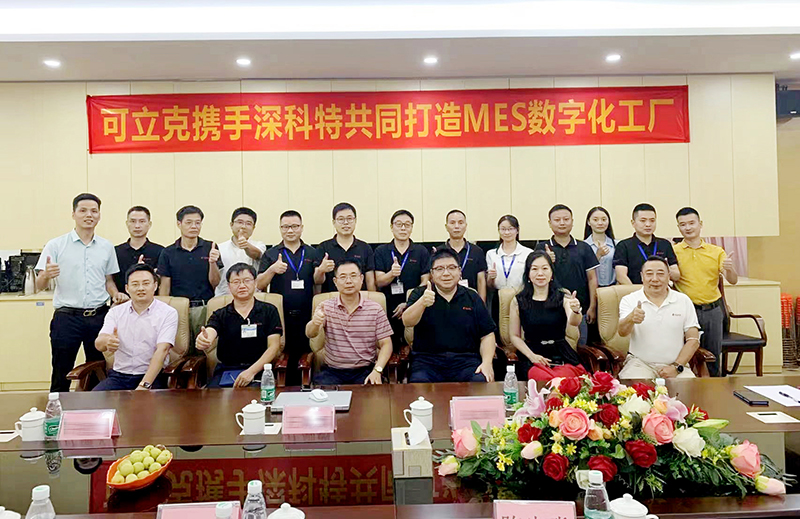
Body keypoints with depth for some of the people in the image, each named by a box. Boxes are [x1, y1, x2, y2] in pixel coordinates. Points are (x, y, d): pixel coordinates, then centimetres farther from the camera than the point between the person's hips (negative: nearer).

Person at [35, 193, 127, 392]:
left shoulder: (106, 247, 9)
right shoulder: (56, 245, 1)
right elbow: (39, 286, -2)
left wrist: (116, 294, -3)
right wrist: (46, 275, -24)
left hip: (99, 316, 3)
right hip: (66, 317, -2)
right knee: (61, 376, 3)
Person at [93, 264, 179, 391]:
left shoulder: (168, 313, -1)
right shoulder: (116, 312, 10)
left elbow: (162, 350, -11)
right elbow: (98, 344, -3)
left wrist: (144, 385, -22)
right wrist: (107, 341, -29)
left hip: (151, 376, -3)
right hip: (119, 375, 3)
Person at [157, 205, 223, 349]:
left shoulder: (210, 248, 5)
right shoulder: (168, 253, 6)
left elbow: (214, 283, 1)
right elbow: (164, 287, 7)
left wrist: (212, 262, -15)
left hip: (204, 308, 0)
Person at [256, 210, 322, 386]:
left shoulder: (312, 253, 11)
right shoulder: (270, 254, 8)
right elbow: (259, 285, 1)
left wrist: (321, 272, -19)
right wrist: (272, 269, -17)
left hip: (306, 315, 1)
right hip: (280, 316, -1)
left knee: (304, 357, 4)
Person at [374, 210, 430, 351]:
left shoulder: (421, 251, 6)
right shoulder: (381, 251, 7)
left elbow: (425, 282, 1)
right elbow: (379, 282, -2)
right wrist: (392, 273, -24)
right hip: (388, 311, 0)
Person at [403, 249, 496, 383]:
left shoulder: (472, 298, 13)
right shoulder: (419, 294, 8)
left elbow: (487, 335, 12)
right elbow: (407, 322, -10)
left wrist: (487, 363, -5)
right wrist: (422, 302, -30)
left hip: (465, 360, 2)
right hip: (426, 360, -1)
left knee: (481, 381, -27)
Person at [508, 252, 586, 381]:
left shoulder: (563, 297, 4)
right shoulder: (518, 302, 4)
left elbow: (574, 322, -16)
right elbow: (514, 336, 7)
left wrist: (576, 311, -40)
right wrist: (532, 356, -9)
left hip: (562, 355, 1)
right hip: (532, 356, 0)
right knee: (546, 380, -30)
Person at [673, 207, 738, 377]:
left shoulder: (717, 252, 7)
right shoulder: (673, 251, 0)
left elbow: (733, 281, 3)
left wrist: (729, 269, -19)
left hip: (713, 310, 2)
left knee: (714, 356, 10)